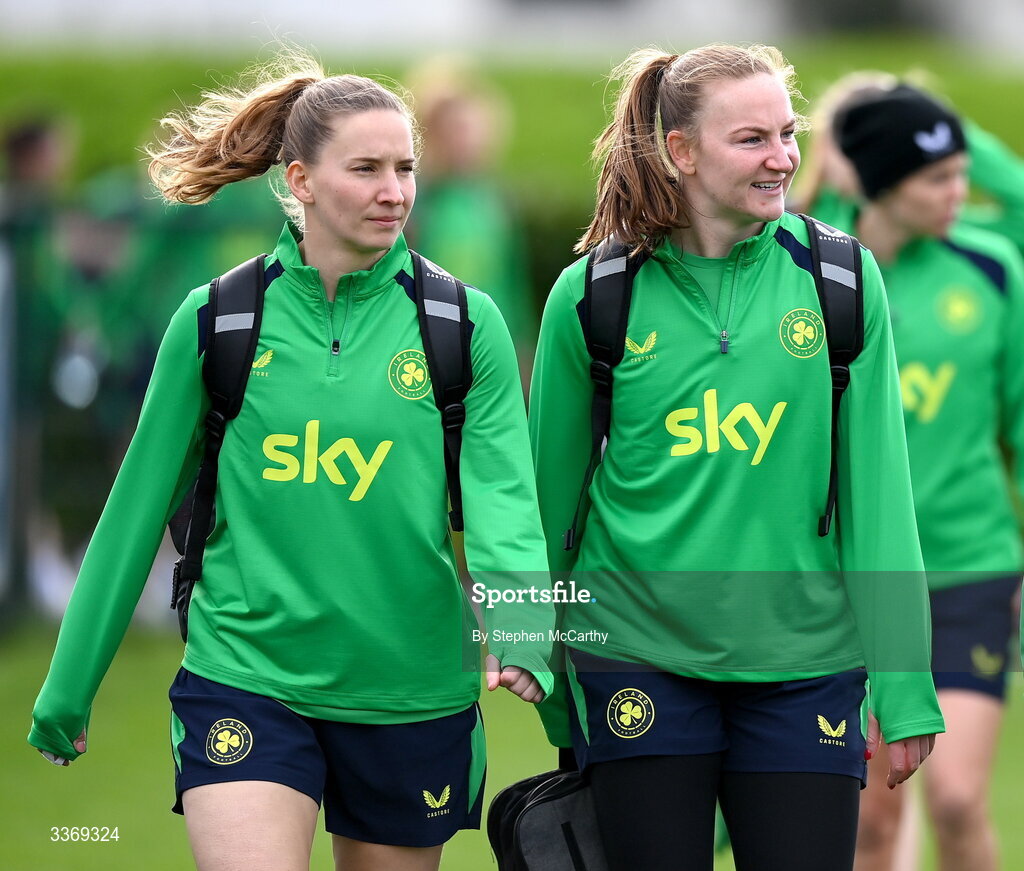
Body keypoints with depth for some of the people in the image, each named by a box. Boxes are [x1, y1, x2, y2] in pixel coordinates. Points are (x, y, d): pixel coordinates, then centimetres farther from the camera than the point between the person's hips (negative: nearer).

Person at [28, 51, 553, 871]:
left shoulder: (464, 323, -1)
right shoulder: (216, 320, 0)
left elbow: (503, 497, -8)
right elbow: (140, 505, 6)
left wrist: (520, 633, -28)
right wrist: (67, 691, 10)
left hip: (411, 697, 1)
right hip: (245, 675, -1)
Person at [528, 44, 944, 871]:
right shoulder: (591, 298, -2)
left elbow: (876, 491, 1)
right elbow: (550, 493, 7)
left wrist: (904, 685, -2)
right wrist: (546, 685, 11)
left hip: (802, 663, 1)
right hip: (639, 658, -1)